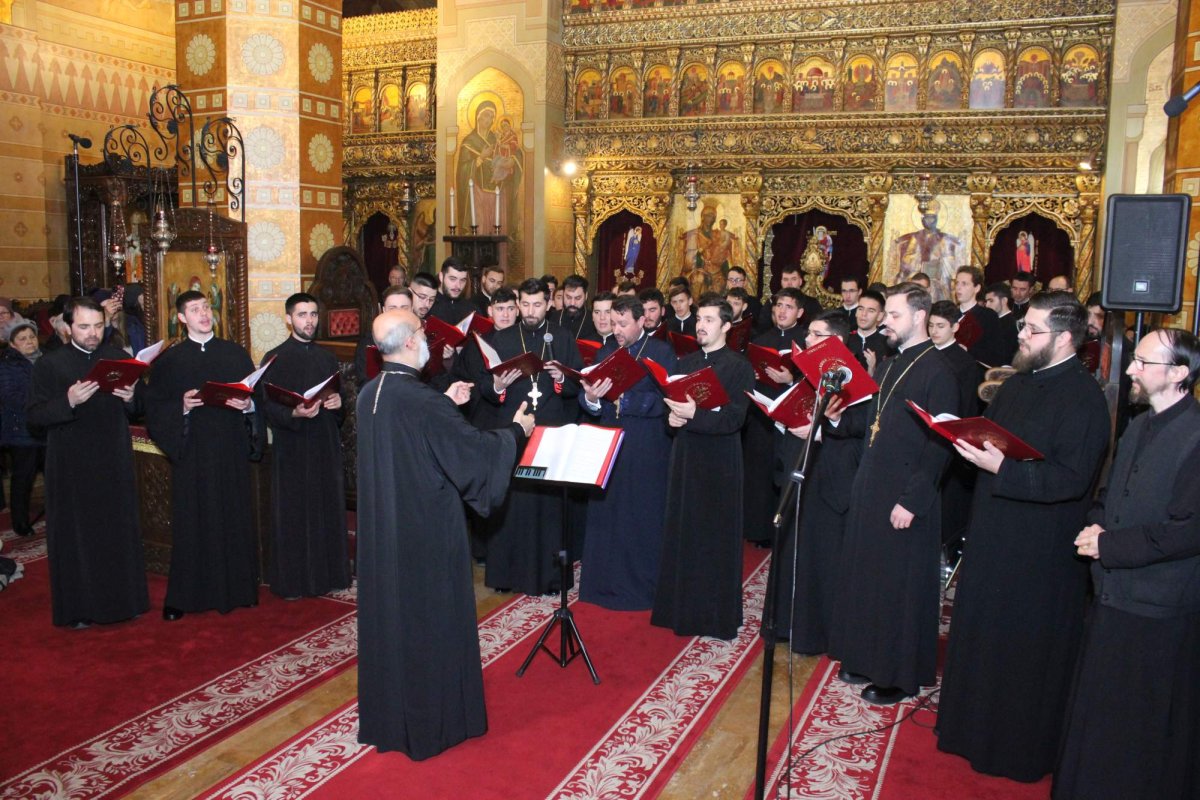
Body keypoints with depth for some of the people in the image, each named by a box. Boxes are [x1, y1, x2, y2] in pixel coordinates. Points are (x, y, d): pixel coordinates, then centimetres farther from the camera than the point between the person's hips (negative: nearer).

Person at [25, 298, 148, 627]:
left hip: (114, 463, 2)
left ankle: (122, 599, 22)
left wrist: (130, 398, -14)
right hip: (71, 467, -2)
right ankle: (78, 607, 17)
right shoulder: (49, 364, -2)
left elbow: (138, 411, 8)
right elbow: (33, 415, -7)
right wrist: (68, 401, -23)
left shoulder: (119, 359, 6)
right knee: (76, 536, 6)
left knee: (119, 532, 9)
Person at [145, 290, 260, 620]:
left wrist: (247, 404, -14)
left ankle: (236, 587, 17)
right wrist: (181, 406, -18)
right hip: (191, 452, -1)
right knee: (191, 522, 3)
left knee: (233, 517, 5)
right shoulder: (168, 360, 3)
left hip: (231, 449, 1)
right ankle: (183, 595, 13)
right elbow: (155, 407, -1)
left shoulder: (236, 353, 7)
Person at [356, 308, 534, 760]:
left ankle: (386, 715, 34)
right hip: (427, 530, -8)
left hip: (382, 527, 8)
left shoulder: (370, 395, 1)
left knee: (389, 611, 18)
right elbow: (475, 450, -17)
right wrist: (517, 430, 0)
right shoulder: (421, 400, -24)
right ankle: (431, 721, 21)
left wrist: (444, 404, 22)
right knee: (430, 619, 7)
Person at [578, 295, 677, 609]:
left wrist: (623, 399, -20)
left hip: (647, 451, -4)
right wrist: (591, 398, -21)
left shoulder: (662, 352, -3)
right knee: (606, 517, 9)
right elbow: (590, 399, 1)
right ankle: (605, 582, 22)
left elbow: (664, 400, -14)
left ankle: (642, 587, 20)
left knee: (643, 521, 6)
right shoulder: (605, 352, 9)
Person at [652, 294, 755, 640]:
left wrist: (694, 415, -28)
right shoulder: (685, 363, 13)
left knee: (716, 538, 2)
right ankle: (683, 607, 22)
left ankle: (717, 614, 13)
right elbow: (671, 404, 13)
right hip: (685, 456, 6)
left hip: (719, 462, -6)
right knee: (682, 533, 10)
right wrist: (672, 415, -9)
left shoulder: (739, 366, -7)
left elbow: (733, 419, -16)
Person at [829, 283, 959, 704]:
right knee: (865, 577, 16)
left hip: (905, 496, -8)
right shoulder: (889, 365, 12)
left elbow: (938, 445, -18)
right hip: (871, 488, 8)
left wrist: (912, 501, -19)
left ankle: (900, 675, 19)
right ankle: (869, 659, 32)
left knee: (900, 587, 4)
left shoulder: (936, 372, -14)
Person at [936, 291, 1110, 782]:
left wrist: (1001, 467, -32)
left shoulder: (1083, 398, -18)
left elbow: (1071, 479, -25)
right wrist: (968, 441, -4)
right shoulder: (1018, 384, 9)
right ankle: (977, 724, 39)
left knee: (1026, 651, 6)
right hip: (994, 538, 8)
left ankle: (1020, 749, 25)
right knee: (983, 637, 20)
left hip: (1039, 552, -8)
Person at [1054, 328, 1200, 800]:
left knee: (1146, 735, 8)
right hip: (1112, 595, 8)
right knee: (1096, 717, 21)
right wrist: (1097, 525, -1)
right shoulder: (1139, 427, 9)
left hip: (1158, 615, -8)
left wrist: (1108, 545, -17)